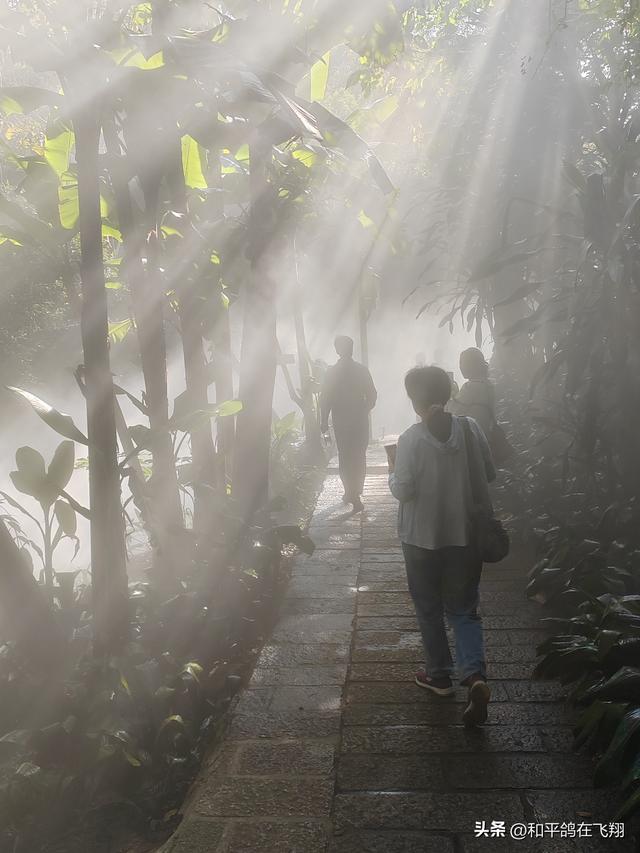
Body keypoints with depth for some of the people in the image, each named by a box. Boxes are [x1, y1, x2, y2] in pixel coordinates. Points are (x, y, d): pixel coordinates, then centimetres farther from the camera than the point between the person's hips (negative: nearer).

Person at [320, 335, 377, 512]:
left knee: (345, 458, 8)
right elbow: (372, 395, 0)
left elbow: (325, 398, -8)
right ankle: (356, 493, 17)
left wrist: (324, 421, 1)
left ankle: (351, 493, 3)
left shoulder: (332, 372, -9)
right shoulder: (362, 370, -4)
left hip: (341, 422, -1)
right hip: (361, 421, 2)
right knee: (359, 457, 13)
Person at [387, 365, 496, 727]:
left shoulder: (411, 439, -16)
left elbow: (403, 490, -16)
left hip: (423, 538, -3)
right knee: (464, 609, 13)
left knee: (429, 609, 16)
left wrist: (392, 467, 3)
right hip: (466, 535, 3)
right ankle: (475, 675, -6)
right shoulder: (470, 428, -5)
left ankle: (439, 675, 28)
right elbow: (490, 474, 2)